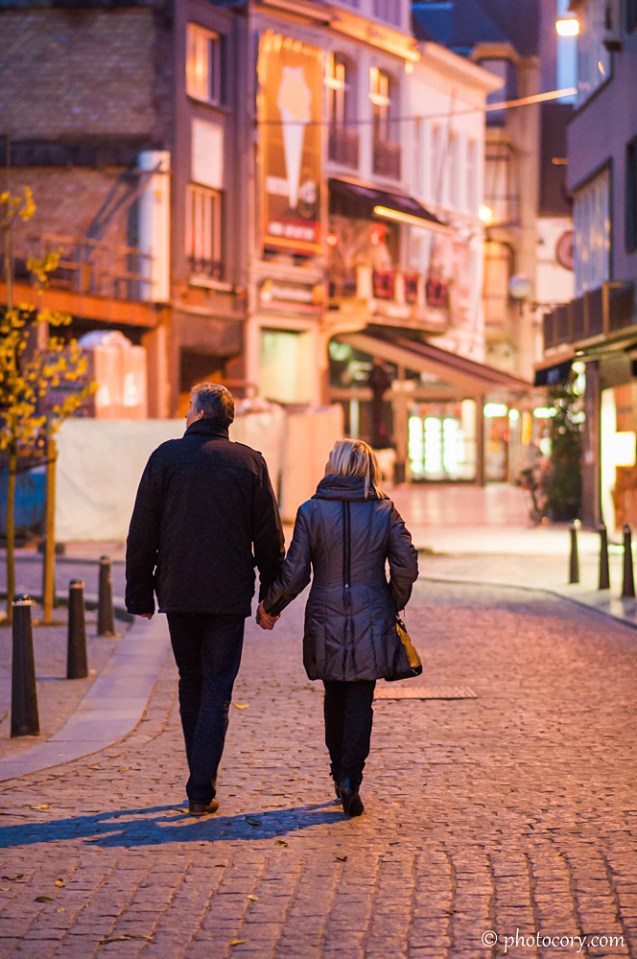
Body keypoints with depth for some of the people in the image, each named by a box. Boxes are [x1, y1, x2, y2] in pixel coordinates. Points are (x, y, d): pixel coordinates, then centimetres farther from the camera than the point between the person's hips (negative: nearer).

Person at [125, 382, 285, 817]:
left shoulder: (167, 457, -2)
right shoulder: (250, 462, 0)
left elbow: (142, 533, -1)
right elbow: (269, 537, 1)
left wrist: (140, 593, 6)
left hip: (178, 591, 1)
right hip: (229, 596, -1)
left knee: (191, 683, 16)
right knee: (217, 690, 2)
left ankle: (201, 779, 22)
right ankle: (202, 790, -6)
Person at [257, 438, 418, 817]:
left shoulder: (311, 511, -3)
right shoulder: (385, 511, -1)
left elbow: (295, 573, -5)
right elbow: (407, 567, -4)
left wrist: (268, 608, 9)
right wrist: (393, 606, 12)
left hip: (326, 623, 1)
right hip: (370, 623, 0)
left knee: (335, 698, 16)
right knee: (360, 701, 2)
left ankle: (340, 774, 22)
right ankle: (351, 779, -11)